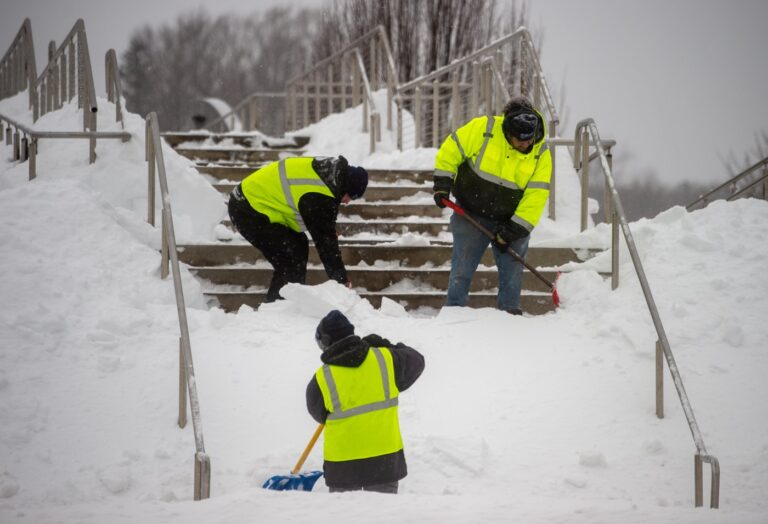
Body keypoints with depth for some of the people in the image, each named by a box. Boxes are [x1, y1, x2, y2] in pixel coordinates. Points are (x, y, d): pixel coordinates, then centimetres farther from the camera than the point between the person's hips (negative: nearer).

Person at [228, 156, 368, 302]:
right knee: (292, 261, -12)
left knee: (299, 245, 15)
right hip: (248, 212, -10)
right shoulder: (318, 197, -26)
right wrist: (342, 280, -12)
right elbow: (325, 241, -20)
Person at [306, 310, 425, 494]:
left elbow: (319, 414, 7)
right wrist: (386, 346, 22)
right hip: (385, 456, 2)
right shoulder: (385, 359, -6)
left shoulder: (322, 379, -10)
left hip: (342, 461, -2)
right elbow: (415, 361, 14)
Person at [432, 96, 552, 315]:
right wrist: (442, 185, -10)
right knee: (462, 268, -1)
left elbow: (536, 195, -12)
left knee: (512, 270, 4)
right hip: (471, 214, -2)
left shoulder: (541, 153, -12)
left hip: (510, 220, 2)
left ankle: (510, 311, 15)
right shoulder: (482, 129, -19)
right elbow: (451, 151, -7)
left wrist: (514, 230, -15)